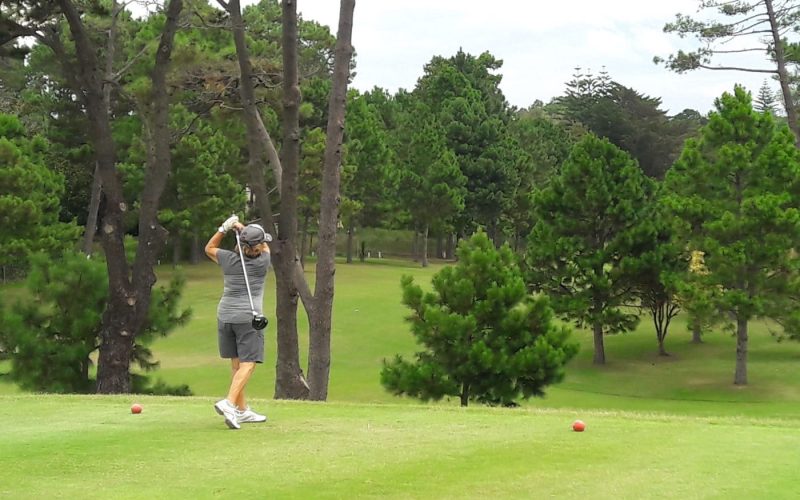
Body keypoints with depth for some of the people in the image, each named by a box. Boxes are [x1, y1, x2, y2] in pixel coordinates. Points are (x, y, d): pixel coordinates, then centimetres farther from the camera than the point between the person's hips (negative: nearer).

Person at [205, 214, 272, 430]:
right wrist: (242, 227, 10)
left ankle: (242, 410, 18)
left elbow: (209, 248, 22)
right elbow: (265, 246, 16)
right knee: (248, 364, -6)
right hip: (248, 317, -5)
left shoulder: (228, 259, 2)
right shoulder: (262, 262, -6)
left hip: (225, 315, 5)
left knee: (236, 363, 12)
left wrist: (223, 229, 8)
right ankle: (229, 403, -25)